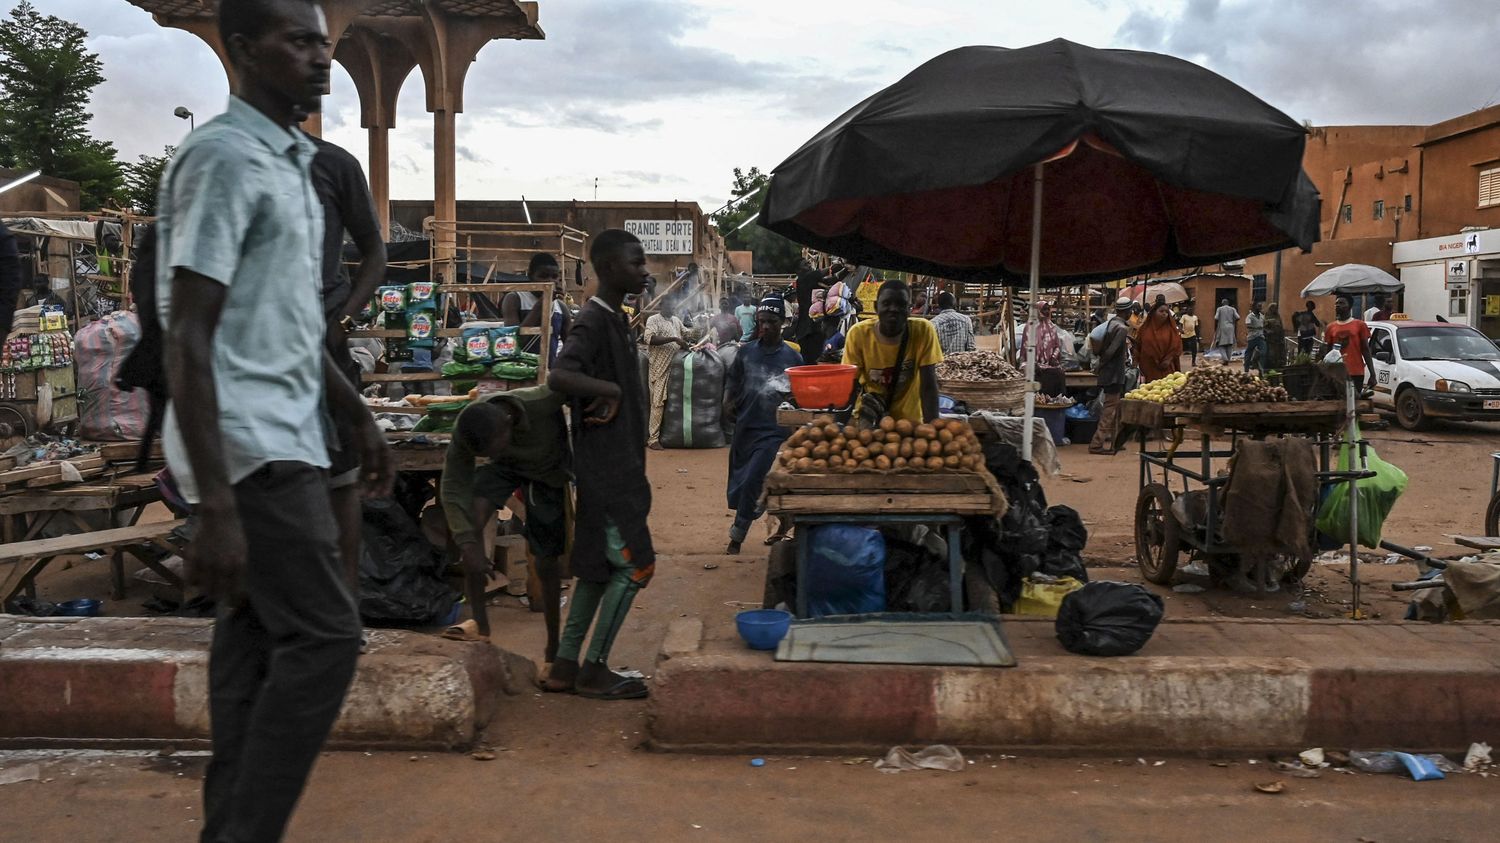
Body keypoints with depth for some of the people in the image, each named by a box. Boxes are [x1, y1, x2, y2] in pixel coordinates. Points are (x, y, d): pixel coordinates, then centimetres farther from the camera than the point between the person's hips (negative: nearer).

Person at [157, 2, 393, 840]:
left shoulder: (290, 161, 15)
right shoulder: (223, 158, -14)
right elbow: (190, 340, -20)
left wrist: (360, 415, 23)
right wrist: (216, 506, -25)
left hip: (282, 439, 9)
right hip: (252, 447, -9)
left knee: (257, 639, 11)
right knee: (323, 635, -8)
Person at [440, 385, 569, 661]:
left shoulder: (543, 402, -40)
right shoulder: (467, 429, -31)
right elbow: (453, 487, -25)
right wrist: (467, 544, -34)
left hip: (547, 471, -2)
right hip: (506, 469, 2)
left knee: (547, 562, 0)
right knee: (471, 516, -27)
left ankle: (554, 650, 20)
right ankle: (479, 622, -16)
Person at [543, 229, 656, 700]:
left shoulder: (613, 321, 15)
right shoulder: (592, 322, -16)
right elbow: (558, 377, -32)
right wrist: (609, 390, -21)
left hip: (618, 467, 10)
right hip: (606, 470, -10)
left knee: (599, 567, 12)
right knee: (634, 564, -5)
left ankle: (564, 667, 18)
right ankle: (594, 670, 4)